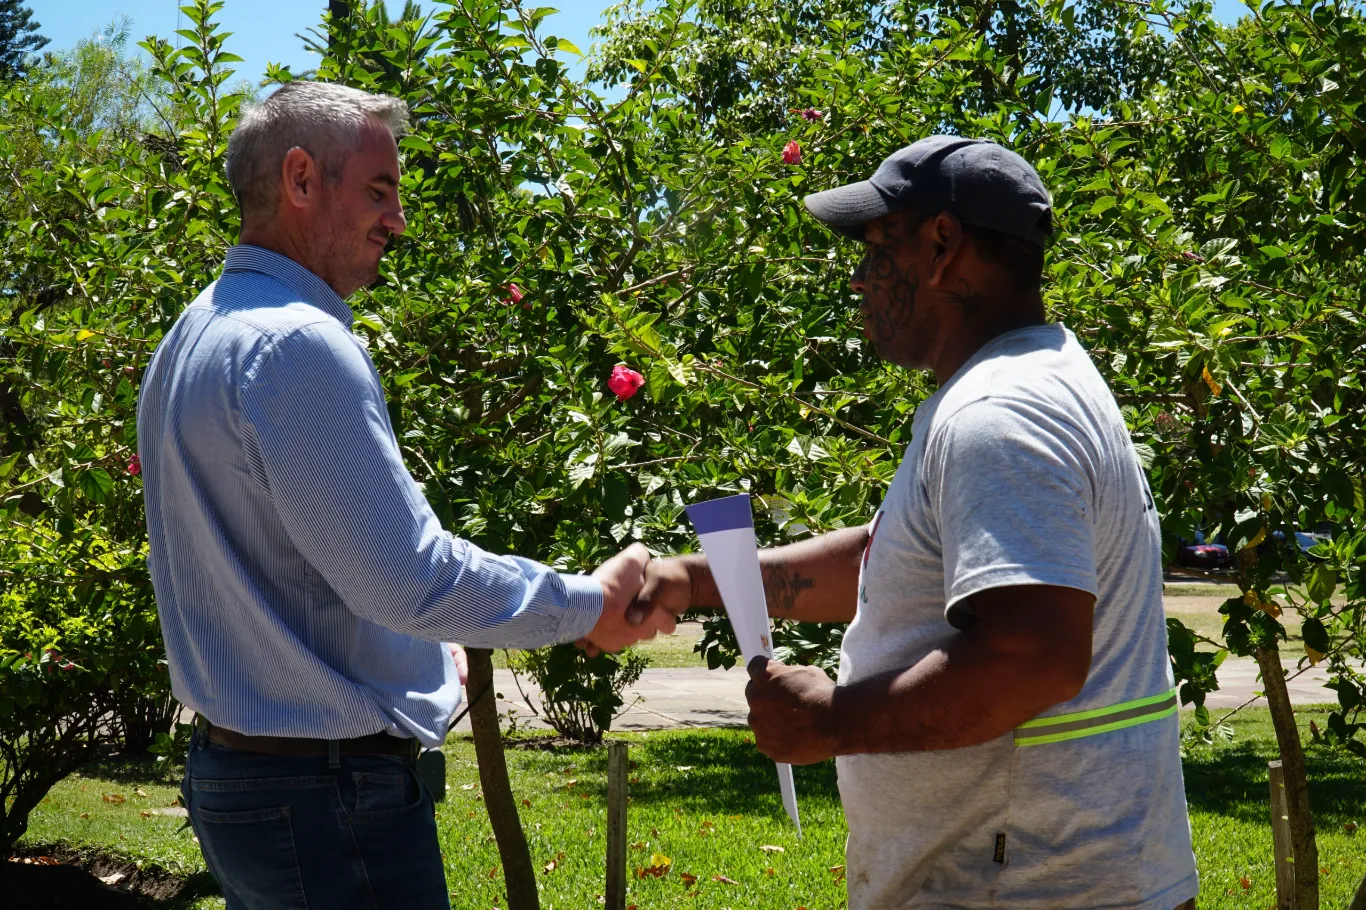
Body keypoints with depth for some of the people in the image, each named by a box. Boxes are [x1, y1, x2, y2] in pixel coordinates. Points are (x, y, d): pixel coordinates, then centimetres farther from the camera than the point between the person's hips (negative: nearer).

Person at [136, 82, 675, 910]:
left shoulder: (196, 339, 13)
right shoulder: (297, 345, -20)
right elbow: (407, 575, -23)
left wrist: (420, 653, 21)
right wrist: (588, 605, -11)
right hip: (331, 792, -10)